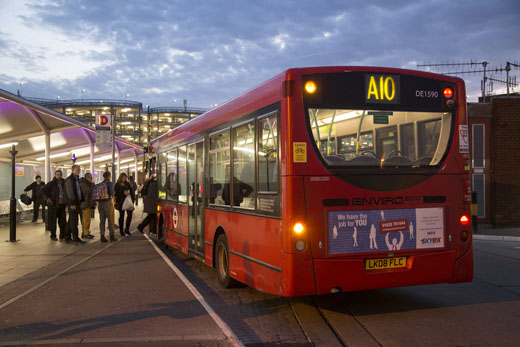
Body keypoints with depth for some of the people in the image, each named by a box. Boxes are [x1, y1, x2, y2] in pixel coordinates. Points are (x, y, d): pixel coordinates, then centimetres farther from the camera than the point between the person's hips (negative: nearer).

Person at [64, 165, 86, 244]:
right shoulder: (69, 179, -11)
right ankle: (75, 239, -6)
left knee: (71, 220, 13)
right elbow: (70, 192, -17)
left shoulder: (77, 179, 16)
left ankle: (67, 237, 21)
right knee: (74, 220, -8)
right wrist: (72, 204, -21)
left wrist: (82, 201, 15)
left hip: (77, 202, 9)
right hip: (72, 203, -9)